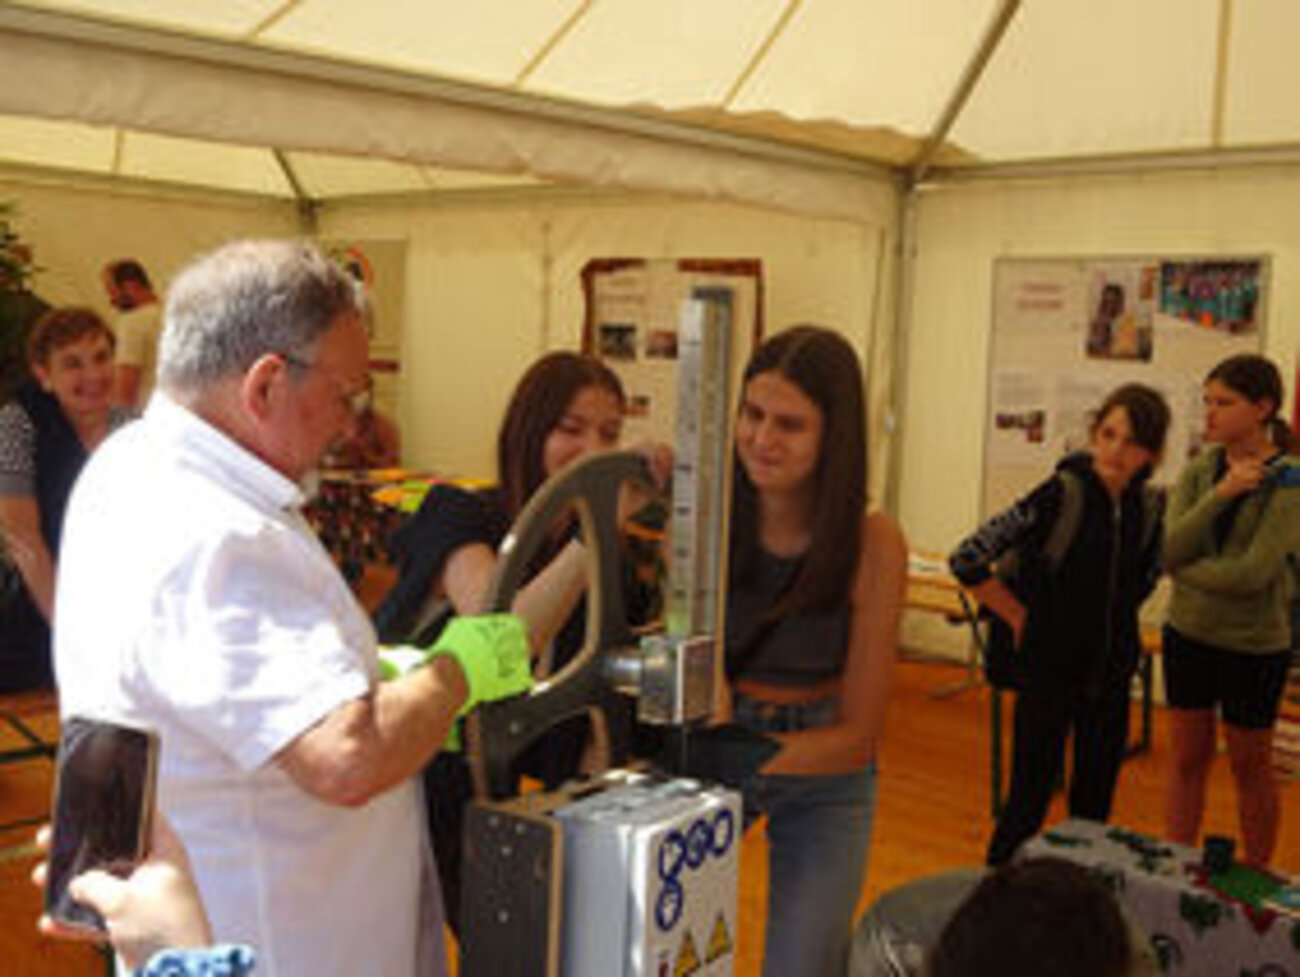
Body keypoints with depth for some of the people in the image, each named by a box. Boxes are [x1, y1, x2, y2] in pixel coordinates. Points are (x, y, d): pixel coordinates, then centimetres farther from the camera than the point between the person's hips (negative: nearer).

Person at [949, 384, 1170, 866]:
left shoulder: (1147, 507, 0)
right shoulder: (1060, 495, -17)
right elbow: (966, 560, -20)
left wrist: (1117, 624, 13)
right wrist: (1019, 618, -11)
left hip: (1112, 676, 5)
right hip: (1051, 669, -5)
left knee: (1094, 805, 15)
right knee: (1030, 800, 2)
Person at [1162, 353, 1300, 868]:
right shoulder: (1200, 468, -1)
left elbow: (1252, 574, -23)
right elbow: (1172, 548, -13)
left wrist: (1184, 570, -10)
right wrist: (1220, 493, -22)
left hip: (1254, 645, -4)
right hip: (1189, 633, 4)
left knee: (1250, 768, 12)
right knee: (1187, 760, 14)